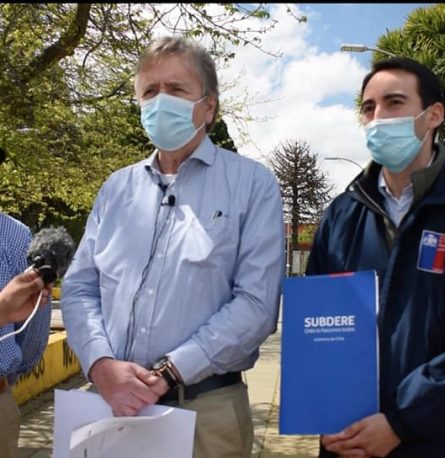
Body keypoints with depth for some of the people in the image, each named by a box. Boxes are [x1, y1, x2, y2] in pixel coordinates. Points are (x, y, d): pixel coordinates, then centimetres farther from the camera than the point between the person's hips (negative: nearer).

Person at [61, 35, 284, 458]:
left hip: (206, 408, -3)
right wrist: (101, 365, -11)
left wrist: (169, 372, -17)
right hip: (112, 404, 3)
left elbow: (256, 303, -11)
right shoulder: (117, 187, 9)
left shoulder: (252, 184, -3)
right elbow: (79, 288, 6)